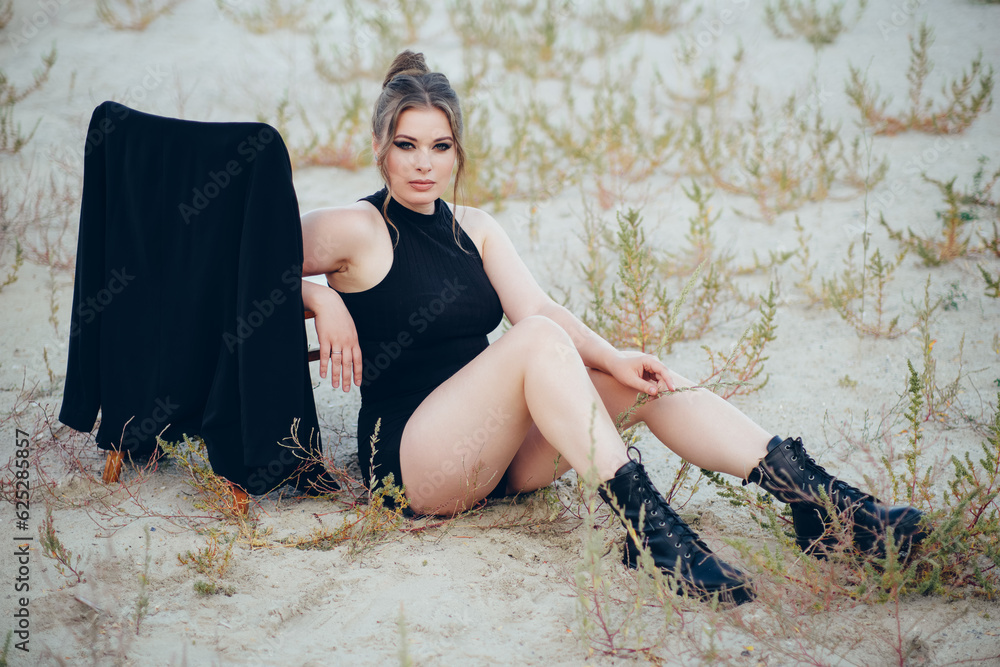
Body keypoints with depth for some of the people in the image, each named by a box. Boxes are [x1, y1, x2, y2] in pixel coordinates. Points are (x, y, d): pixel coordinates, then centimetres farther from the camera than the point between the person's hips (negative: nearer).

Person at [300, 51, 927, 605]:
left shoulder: (475, 229, 15)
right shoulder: (357, 229, -4)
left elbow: (540, 305, 1)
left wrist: (612, 358, -15)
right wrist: (325, 301, -18)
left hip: (500, 456, 7)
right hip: (412, 458, -6)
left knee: (639, 379, -15)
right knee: (538, 339, -30)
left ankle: (814, 495, -27)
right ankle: (647, 523, -42)